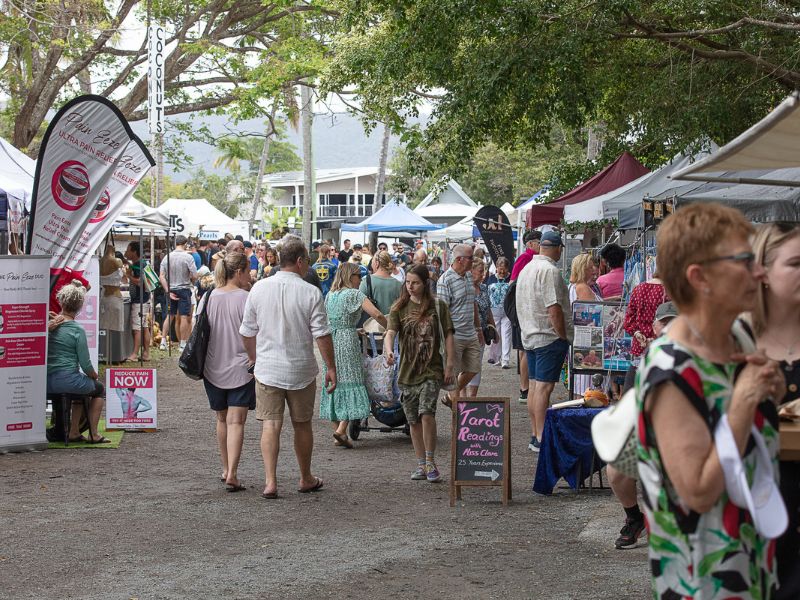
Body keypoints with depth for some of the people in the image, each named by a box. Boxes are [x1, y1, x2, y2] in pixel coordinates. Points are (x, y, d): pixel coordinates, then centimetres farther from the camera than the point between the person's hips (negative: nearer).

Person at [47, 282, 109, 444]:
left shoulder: (49, 325, 1)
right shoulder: (77, 330, -13)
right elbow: (85, 364, -10)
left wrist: (50, 326, 6)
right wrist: (94, 375, 11)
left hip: (46, 382, 6)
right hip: (67, 380, -6)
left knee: (84, 386, 33)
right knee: (99, 389, 23)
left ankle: (74, 432, 29)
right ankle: (93, 434, 20)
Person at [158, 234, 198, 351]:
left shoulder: (167, 257, 0)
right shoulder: (188, 257, -12)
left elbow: (161, 276, -3)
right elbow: (194, 276, -14)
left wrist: (168, 291, -3)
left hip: (171, 290, 4)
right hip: (184, 289, -4)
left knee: (170, 316, 17)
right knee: (184, 317, 0)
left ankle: (163, 341, 15)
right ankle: (183, 344, 2)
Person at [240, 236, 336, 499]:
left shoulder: (259, 288, -2)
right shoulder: (311, 293, -11)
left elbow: (247, 332, 6)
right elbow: (322, 335, -11)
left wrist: (254, 359, 20)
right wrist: (331, 367, -1)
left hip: (267, 369, 1)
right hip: (301, 370, -1)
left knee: (270, 425, 2)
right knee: (302, 425, 13)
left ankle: (270, 481, -9)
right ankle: (306, 479, 27)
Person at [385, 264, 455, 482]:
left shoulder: (438, 307, 1)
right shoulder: (399, 308, 4)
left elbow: (448, 336, 2)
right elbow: (390, 332, -11)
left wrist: (449, 365, -5)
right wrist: (388, 350, -32)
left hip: (432, 370, -3)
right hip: (407, 371, 3)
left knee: (427, 414, -18)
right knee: (414, 421, 9)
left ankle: (431, 462, -5)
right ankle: (421, 464, 21)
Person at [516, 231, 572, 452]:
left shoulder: (526, 269, 14)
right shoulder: (550, 271, -16)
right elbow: (554, 309, -21)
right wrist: (564, 337, -12)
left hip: (529, 336, 9)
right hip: (549, 337, -9)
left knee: (535, 386, 12)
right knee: (544, 387, -8)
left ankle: (535, 435, 16)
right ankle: (541, 439, -8)